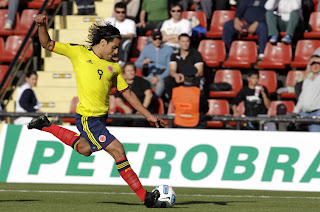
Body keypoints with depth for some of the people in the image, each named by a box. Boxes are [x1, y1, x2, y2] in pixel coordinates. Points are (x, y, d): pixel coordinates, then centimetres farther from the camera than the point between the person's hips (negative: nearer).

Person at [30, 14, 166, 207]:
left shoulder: (114, 67, 9)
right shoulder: (78, 52, -4)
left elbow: (127, 92, 15)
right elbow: (47, 44, 2)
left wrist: (149, 115, 12)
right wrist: (42, 26, -18)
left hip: (102, 116, 8)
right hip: (87, 117, -8)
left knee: (84, 149, 25)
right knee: (117, 150, -13)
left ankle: (46, 126, 41)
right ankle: (144, 196, -10)